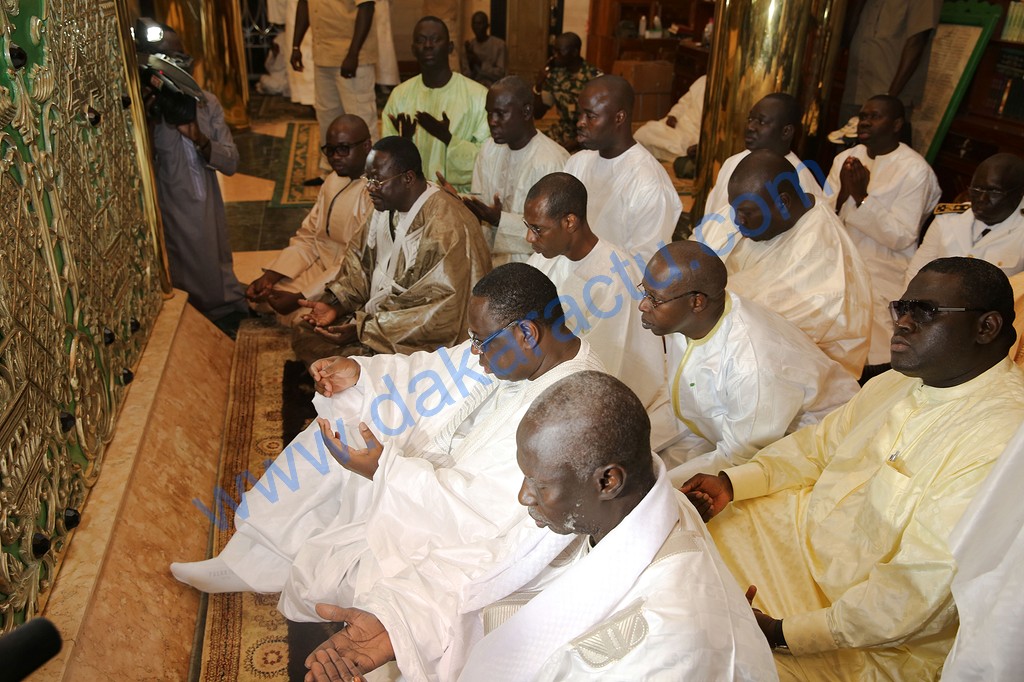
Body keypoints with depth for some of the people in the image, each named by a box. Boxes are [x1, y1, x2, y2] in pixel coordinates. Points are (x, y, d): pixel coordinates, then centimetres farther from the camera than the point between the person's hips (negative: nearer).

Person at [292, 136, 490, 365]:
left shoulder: (446, 230, -28)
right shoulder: (386, 206, 0)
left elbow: (438, 316, -27)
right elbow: (362, 263, 12)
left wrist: (361, 329, -24)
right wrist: (334, 304, -6)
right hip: (377, 315, 9)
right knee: (305, 336, 5)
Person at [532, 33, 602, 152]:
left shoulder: (594, 77, -13)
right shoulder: (555, 74, 3)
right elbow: (537, 114, 7)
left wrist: (576, 143, -21)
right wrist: (538, 84, -8)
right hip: (560, 135, 6)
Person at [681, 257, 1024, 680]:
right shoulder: (904, 379, 0)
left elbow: (915, 595, -29)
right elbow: (821, 442, 12)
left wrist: (785, 634, -26)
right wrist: (731, 483, -3)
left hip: (872, 643, -8)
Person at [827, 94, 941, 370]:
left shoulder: (915, 170, -11)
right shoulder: (846, 159, 4)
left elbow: (901, 238, -16)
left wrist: (862, 196, -21)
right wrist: (843, 193, -18)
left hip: (881, 282, -5)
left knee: (869, 359, 0)